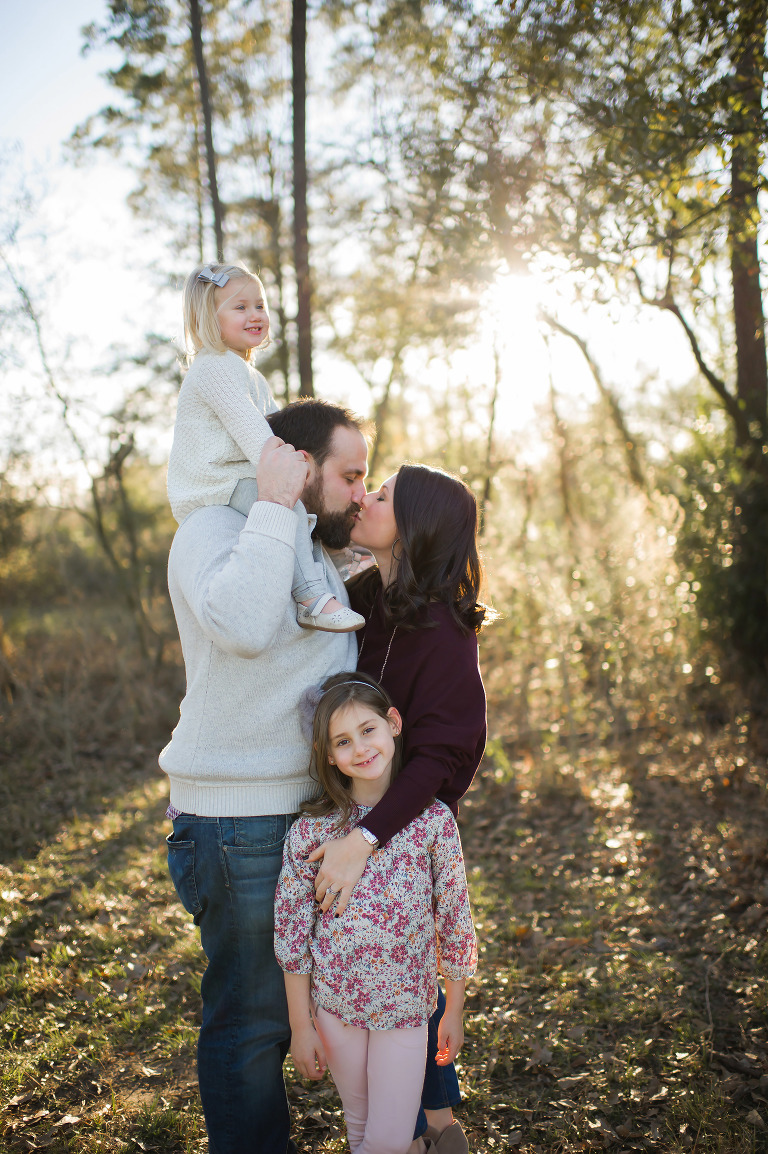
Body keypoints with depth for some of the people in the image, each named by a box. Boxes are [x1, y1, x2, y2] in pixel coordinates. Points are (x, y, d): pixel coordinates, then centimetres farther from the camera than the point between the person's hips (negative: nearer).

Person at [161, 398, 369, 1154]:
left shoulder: (317, 553, 15)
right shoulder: (212, 529, -11)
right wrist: (273, 508, -24)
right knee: (249, 1019, 3)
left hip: (320, 810, 9)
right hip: (241, 823, -9)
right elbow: (241, 623, -31)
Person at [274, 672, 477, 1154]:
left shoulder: (434, 820, -11)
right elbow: (291, 932, -6)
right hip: (334, 1004, 1)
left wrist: (455, 1012, 4)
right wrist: (301, 1025, -4)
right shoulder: (312, 829, -11)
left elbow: (455, 922, -2)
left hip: (406, 1005, -1)